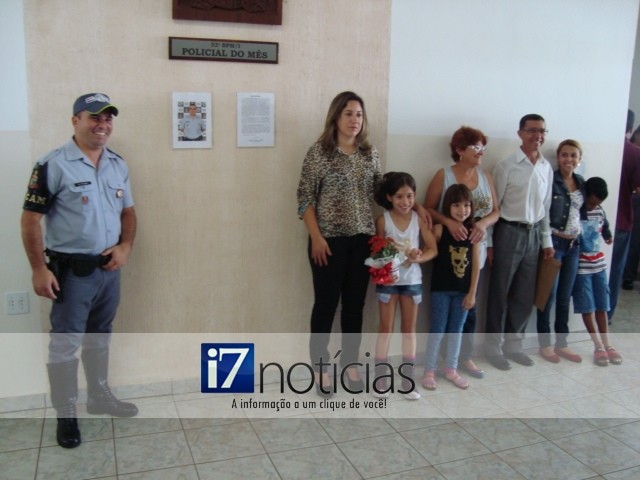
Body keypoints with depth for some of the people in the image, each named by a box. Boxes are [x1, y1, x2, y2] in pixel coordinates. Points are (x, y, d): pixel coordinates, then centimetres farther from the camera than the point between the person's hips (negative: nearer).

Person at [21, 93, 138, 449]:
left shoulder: (119, 165, 6)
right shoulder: (53, 165, -13)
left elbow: (128, 211, 14)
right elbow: (31, 219, -11)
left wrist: (125, 246, -3)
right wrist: (39, 269, -15)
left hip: (109, 269, 6)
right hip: (72, 271, -6)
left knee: (100, 339, 20)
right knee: (65, 344, 4)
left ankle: (100, 396, 36)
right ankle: (66, 414, 19)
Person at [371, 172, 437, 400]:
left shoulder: (419, 219, -5)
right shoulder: (383, 220, -9)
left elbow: (433, 249, -4)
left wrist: (419, 257, -22)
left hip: (412, 280, 2)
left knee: (409, 328, 10)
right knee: (386, 328, 5)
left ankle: (408, 378, 19)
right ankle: (381, 377, 14)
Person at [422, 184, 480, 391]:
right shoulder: (439, 229, -9)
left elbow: (476, 264, 0)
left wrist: (472, 292, -1)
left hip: (463, 289, 3)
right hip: (441, 288, -3)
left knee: (456, 330, 13)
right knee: (438, 329, 3)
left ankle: (451, 369, 27)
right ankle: (429, 371, 15)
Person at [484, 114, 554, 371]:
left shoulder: (547, 168, 8)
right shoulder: (506, 166, -9)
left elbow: (545, 207, 13)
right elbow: (492, 206, -8)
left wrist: (547, 241, 11)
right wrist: (488, 242, -9)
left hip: (533, 234, 5)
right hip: (509, 232, -5)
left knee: (525, 295, 12)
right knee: (500, 293, 4)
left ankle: (513, 344, 27)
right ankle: (493, 346, 17)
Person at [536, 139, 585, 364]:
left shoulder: (582, 182, 11)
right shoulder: (550, 180, -9)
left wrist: (579, 233, 8)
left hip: (573, 244, 6)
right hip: (553, 243, -6)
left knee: (565, 297, 12)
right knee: (549, 295, 0)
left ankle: (561, 344, 22)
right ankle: (545, 344, 12)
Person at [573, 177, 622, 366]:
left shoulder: (599, 211, 4)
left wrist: (608, 236, 5)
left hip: (599, 263, 5)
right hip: (580, 265, -5)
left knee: (601, 305, 8)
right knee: (587, 307, -1)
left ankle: (607, 344, 15)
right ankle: (599, 347, 4)